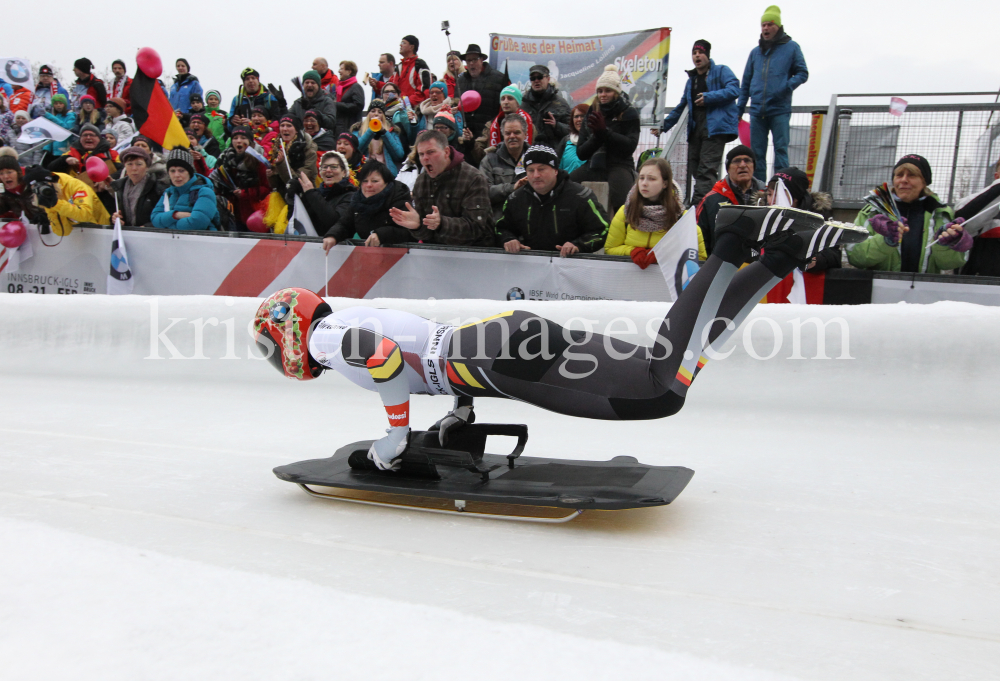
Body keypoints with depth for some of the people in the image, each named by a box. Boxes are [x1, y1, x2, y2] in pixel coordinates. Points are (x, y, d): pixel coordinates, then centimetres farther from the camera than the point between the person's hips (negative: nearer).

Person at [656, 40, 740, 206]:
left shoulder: (721, 71, 8)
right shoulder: (691, 80, 28)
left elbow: (734, 90, -8)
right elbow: (681, 107, 34)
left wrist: (709, 97, -16)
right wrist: (663, 126, 30)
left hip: (715, 128, -7)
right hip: (695, 130, 7)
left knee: (706, 170, -17)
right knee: (694, 170, -1)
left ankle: (698, 205, -25)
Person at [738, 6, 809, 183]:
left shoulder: (791, 47, 6)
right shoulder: (755, 52, 16)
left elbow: (802, 73, 5)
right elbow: (746, 83, 18)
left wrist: (787, 87, -14)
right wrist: (739, 108, 11)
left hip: (780, 110, -4)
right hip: (757, 111, 4)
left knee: (780, 149, -6)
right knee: (756, 153, 4)